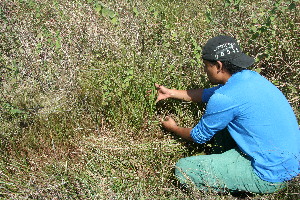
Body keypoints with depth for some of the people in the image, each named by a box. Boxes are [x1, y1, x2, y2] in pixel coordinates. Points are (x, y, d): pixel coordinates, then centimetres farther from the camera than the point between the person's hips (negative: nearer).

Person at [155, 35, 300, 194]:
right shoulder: (250, 77, 3)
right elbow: (207, 94, 20)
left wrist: (174, 128, 16)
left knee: (183, 168, -9)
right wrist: (171, 93, 26)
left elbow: (199, 136, -5)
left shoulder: (224, 98, -23)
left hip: (272, 176, -9)